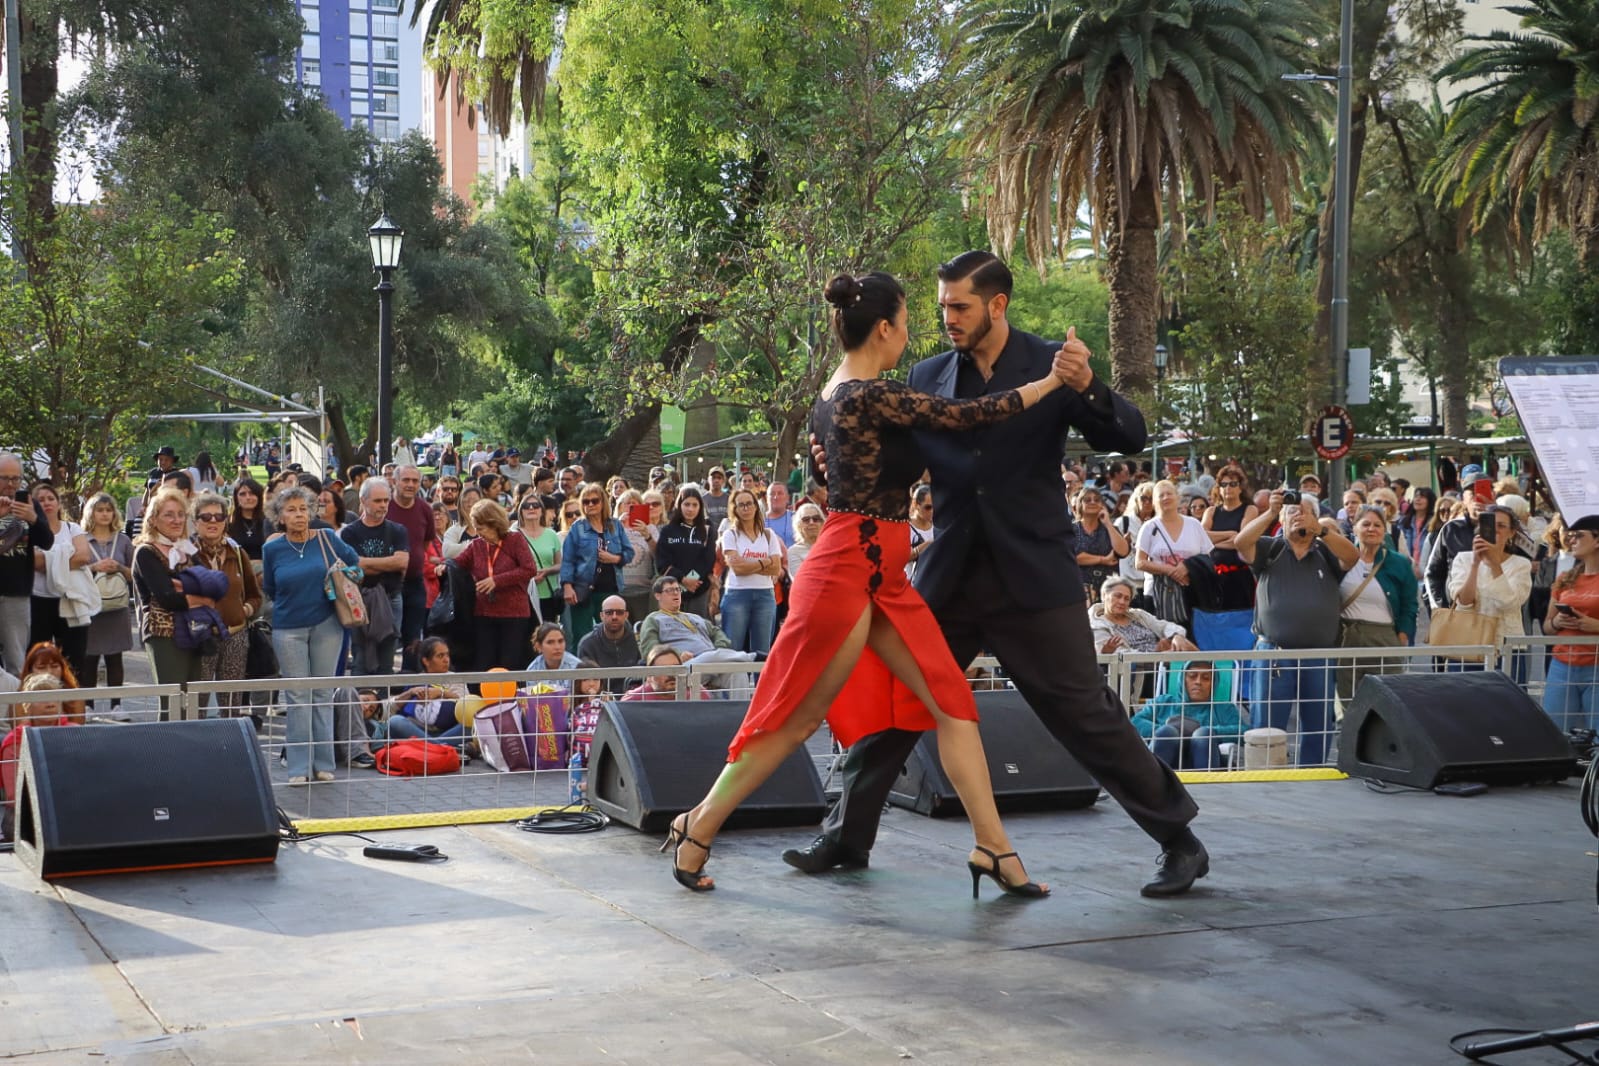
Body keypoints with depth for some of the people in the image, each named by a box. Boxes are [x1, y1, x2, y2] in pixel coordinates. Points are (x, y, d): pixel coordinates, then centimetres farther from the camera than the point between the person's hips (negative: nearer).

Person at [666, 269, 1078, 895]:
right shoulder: (868, 395, -17)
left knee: (952, 702, 3)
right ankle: (699, 828, 16)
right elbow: (963, 416, -20)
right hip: (850, 570, -10)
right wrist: (1050, 381, -13)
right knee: (799, 718, 2)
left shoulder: (836, 394, 12)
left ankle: (993, 848, 5)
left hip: (883, 577, 10)